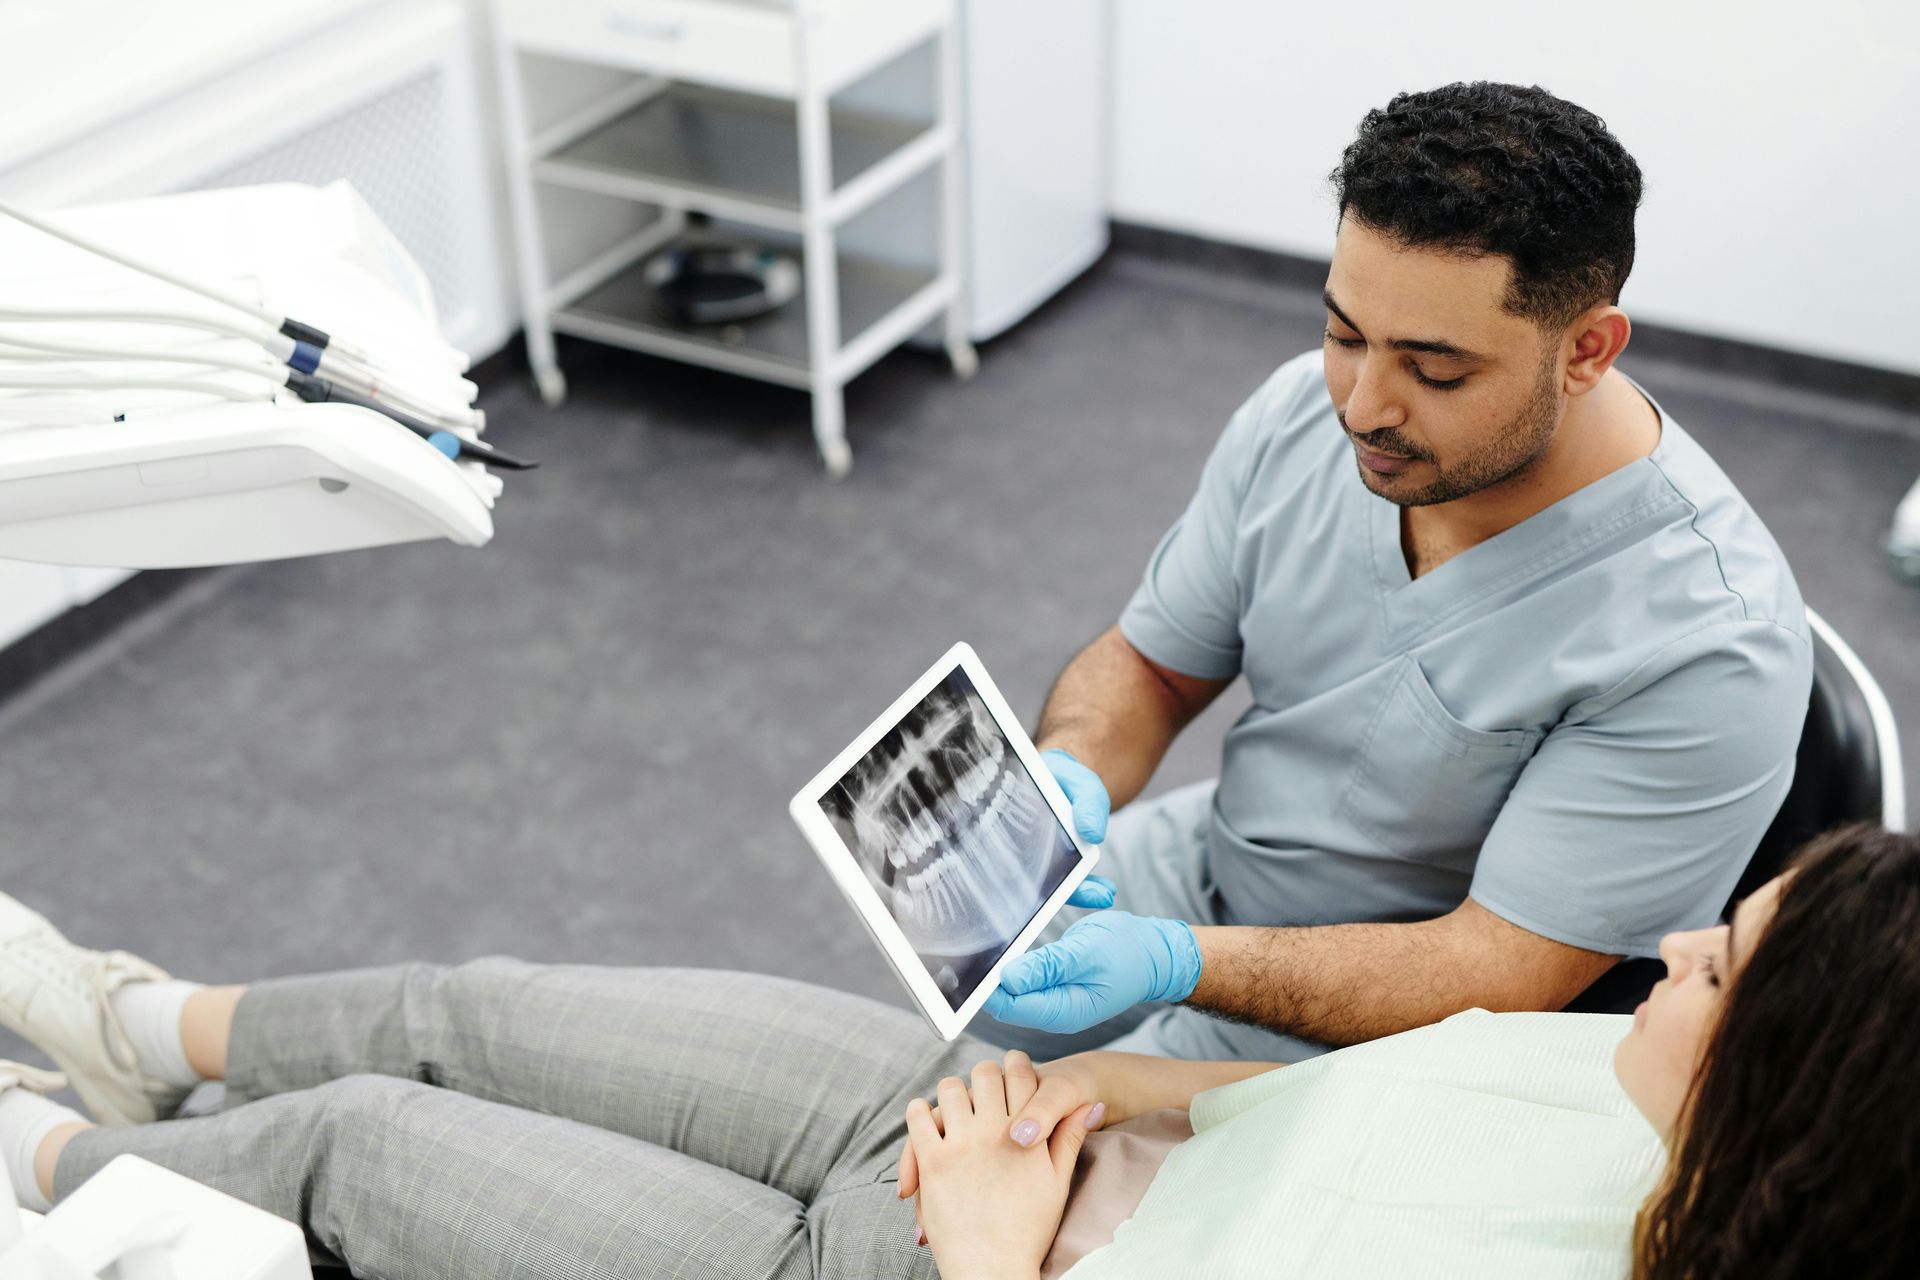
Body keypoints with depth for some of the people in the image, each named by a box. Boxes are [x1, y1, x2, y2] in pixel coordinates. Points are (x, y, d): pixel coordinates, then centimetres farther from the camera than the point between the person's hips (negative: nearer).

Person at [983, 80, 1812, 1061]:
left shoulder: (1705, 648, -29)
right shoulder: (1306, 410, -10)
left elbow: (1493, 975, -26)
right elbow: (1148, 662, 2)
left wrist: (1175, 964, -36)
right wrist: (1065, 772, -21)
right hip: (1196, 874, 6)